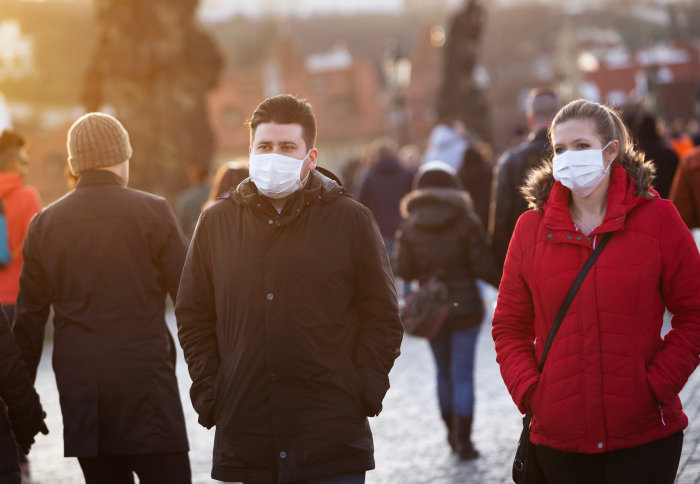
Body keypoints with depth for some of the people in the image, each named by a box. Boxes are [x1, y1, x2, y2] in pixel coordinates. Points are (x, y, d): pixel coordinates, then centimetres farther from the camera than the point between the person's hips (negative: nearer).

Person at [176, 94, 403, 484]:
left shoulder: (352, 221, 4)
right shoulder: (216, 224, 10)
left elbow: (383, 318, 5)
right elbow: (193, 318, 14)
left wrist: (365, 392, -5)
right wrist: (208, 393, 4)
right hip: (246, 434, 2)